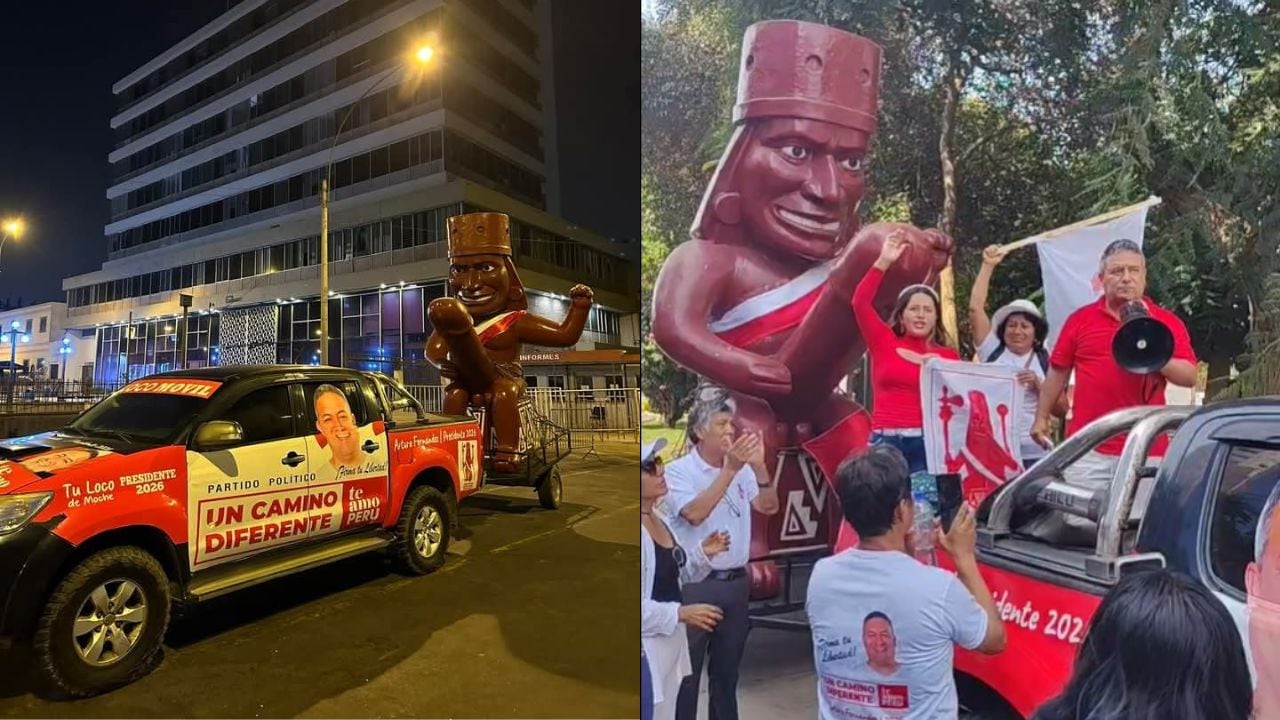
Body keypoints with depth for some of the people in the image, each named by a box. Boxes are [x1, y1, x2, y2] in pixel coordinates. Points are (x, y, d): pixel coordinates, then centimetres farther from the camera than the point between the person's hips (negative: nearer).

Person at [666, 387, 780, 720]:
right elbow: (695, 514, -24)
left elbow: (769, 507, -2)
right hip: (695, 585, -4)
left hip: (736, 582, 5)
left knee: (727, 672, 19)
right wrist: (729, 470, -26)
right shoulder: (678, 471, -10)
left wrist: (759, 467, -18)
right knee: (687, 674, 6)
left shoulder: (742, 469, 3)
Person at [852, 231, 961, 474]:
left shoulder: (947, 355, 8)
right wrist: (883, 262, -10)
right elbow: (860, 303, -4)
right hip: (886, 441, 0)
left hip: (929, 442, 0)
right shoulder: (885, 342, 7)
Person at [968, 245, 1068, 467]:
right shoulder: (992, 351, 7)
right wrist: (988, 265, -2)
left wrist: (1038, 385, -10)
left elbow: (1062, 410, 6)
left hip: (1032, 453, 0)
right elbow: (975, 308, -2)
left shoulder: (1046, 362, 7)